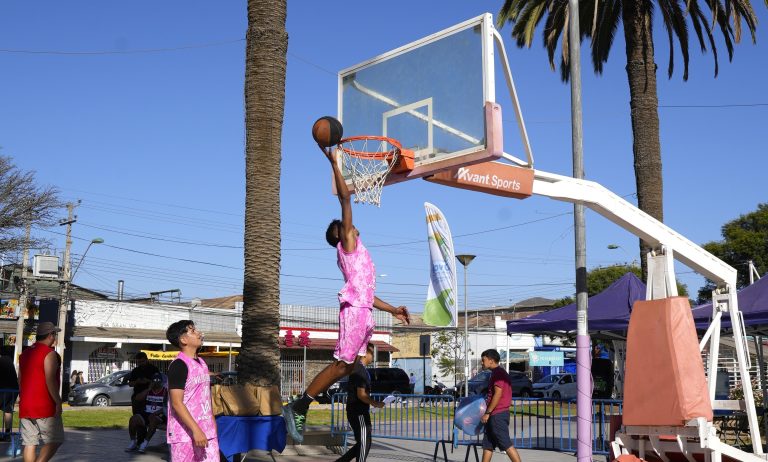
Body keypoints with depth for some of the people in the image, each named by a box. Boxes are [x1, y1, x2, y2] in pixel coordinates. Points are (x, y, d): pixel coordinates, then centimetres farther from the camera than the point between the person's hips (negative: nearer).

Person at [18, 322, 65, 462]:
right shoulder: (50, 353, -10)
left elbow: (20, 380, 19)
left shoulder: (25, 353, 16)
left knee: (29, 444, 5)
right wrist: (58, 402, -14)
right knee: (53, 441, -3)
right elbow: (50, 380, -18)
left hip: (25, 407, 8)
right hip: (45, 407, -8)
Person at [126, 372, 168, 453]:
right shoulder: (148, 391, 18)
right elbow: (137, 398, 1)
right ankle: (133, 443, -9)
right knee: (133, 419, -24)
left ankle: (145, 443, -31)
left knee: (153, 419, -39)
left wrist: (157, 412, -20)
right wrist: (149, 389, -4)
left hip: (159, 415, -4)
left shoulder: (165, 391, 5)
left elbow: (167, 407, -6)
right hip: (146, 414, 4)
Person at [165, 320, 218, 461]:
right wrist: (195, 430, -22)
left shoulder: (202, 363, 13)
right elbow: (177, 403, -18)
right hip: (185, 433, -8)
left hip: (206, 431, 8)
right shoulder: (178, 365, -13)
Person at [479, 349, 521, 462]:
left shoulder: (498, 373, -14)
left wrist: (487, 413, -18)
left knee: (506, 444, -9)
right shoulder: (496, 373, 17)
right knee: (487, 444, 12)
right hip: (495, 415, 10)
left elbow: (498, 394, -21)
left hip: (498, 414, -10)